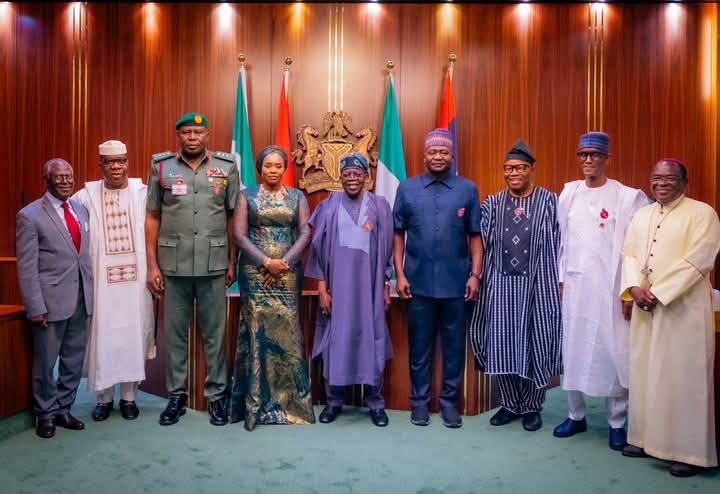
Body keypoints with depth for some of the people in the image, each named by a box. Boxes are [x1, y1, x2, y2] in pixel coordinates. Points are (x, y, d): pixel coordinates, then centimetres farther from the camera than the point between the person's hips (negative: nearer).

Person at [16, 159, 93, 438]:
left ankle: (63, 409, 29)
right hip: (51, 300, -5)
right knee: (45, 362, 9)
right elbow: (26, 267, -9)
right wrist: (36, 308, -12)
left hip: (81, 298, 5)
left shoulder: (81, 210, 10)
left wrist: (91, 292, 7)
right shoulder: (30, 216, -7)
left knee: (74, 360, 13)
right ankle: (46, 414, 26)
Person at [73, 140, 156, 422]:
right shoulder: (87, 195, 1)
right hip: (101, 278, 1)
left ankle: (129, 396, 22)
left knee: (133, 334, 7)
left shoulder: (143, 193, -2)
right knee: (102, 336, 6)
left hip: (135, 277, 0)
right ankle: (104, 397, 23)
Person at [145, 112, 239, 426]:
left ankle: (216, 396, 21)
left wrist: (232, 262, 3)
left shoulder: (226, 167, 3)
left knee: (215, 334, 8)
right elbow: (152, 218, 5)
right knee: (175, 334, 10)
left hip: (213, 266, 0)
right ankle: (176, 395, 25)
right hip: (173, 266, 1)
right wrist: (152, 265, 0)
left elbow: (232, 218, 5)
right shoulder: (161, 167, 4)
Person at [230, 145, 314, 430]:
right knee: (256, 333, -1)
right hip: (255, 273, -1)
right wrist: (266, 262, -13)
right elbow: (239, 235, -2)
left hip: (288, 274, 1)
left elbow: (305, 234, 1)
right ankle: (256, 403, 8)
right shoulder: (247, 196, 7)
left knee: (286, 332, 2)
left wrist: (284, 263, -12)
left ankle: (289, 401, 13)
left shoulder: (297, 197, 9)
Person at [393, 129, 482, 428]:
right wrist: (399, 275, -2)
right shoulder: (407, 188, 3)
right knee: (419, 346, 10)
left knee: (454, 346, 10)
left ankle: (449, 402, 25)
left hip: (456, 282, 0)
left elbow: (475, 236, 4)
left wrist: (475, 274, -4)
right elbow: (398, 234, 4)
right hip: (418, 282, 0)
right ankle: (420, 401, 24)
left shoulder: (468, 190, 3)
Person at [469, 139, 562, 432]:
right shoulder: (492, 204, 7)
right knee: (501, 345, 6)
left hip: (537, 285, -2)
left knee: (535, 345, 6)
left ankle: (532, 407, 24)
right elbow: (480, 242, 6)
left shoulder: (550, 202, 0)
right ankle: (509, 404, 24)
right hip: (500, 285, 2)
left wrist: (560, 283, -5)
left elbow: (559, 245, -1)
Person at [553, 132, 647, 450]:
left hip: (611, 287, -4)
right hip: (574, 285, 4)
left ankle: (616, 423, 19)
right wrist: (561, 280, 8)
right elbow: (561, 240, 9)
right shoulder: (568, 193, 7)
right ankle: (576, 416, 26)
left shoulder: (628, 197, -5)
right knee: (572, 350, 10)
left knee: (614, 352, 2)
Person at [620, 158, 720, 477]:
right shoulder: (641, 216, 13)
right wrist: (634, 288, -8)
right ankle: (646, 437, 23)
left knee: (683, 375, -1)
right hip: (645, 307, 6)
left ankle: (690, 450, 11)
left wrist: (659, 292, -16)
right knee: (644, 371, 10)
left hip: (684, 307, -5)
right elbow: (629, 255, 10)